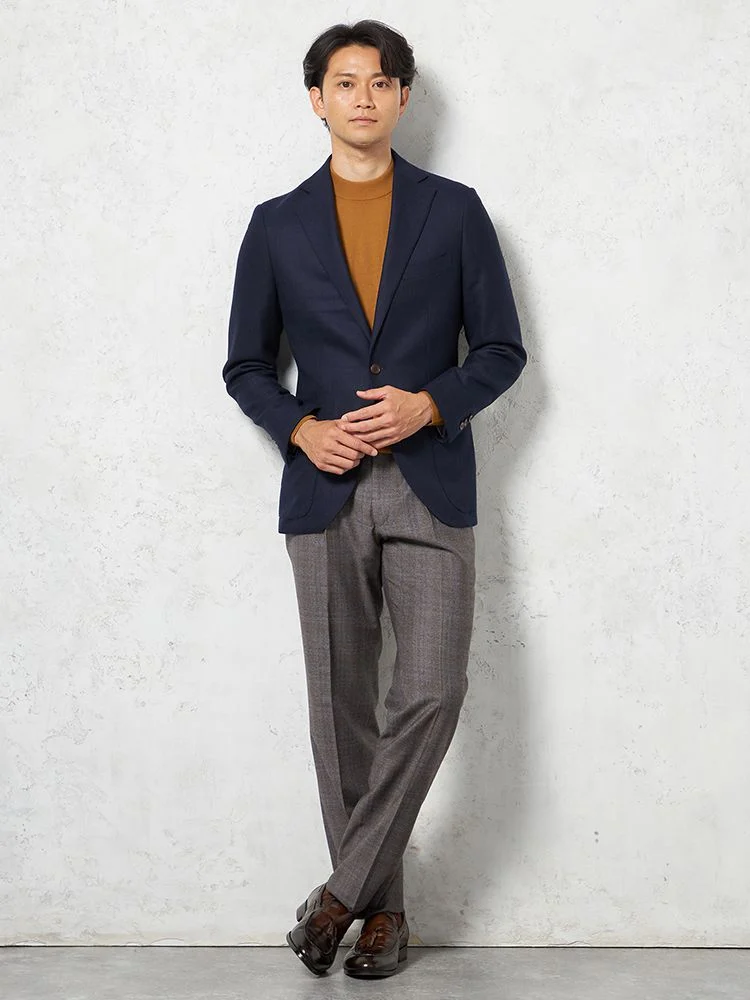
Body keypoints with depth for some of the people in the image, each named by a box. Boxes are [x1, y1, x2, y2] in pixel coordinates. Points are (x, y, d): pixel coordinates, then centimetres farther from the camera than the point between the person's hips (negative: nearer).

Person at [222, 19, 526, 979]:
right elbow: (245, 365, 12)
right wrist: (302, 429, -7)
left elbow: (501, 348, 6)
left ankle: (343, 888, 4)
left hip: (431, 486, -1)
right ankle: (380, 904, 19)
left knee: (430, 693, -12)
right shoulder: (277, 224, 9)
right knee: (342, 708, 5)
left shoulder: (454, 211, 6)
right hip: (324, 491, 1)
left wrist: (428, 404, -12)